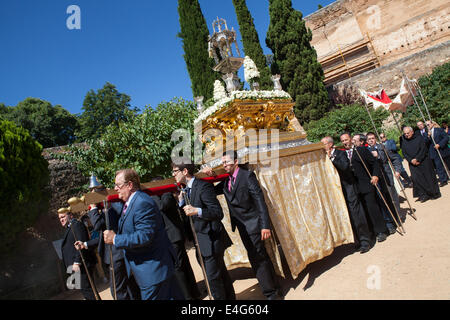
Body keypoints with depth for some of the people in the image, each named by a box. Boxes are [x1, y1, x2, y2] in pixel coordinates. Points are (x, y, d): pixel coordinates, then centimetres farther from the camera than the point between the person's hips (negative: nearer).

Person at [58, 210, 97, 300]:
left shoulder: (76, 225, -8)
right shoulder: (69, 228, 22)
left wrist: (77, 262, -21)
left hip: (81, 265, -10)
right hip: (76, 266, 10)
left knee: (86, 289, -9)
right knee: (84, 289, 11)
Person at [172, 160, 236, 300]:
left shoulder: (203, 186, -18)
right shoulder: (187, 189, 10)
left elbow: (218, 213, -22)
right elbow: (188, 214, 13)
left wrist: (197, 211, -33)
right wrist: (181, 202, -2)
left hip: (211, 239, -9)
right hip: (201, 241, 9)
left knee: (212, 277, 0)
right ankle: (230, 297, 38)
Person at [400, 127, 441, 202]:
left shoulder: (419, 138, -4)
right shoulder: (403, 141, 4)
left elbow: (423, 149, -10)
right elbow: (404, 153, 3)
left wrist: (417, 159, -17)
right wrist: (411, 160, -12)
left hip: (423, 161, -2)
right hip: (413, 164, 2)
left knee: (428, 176, 5)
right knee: (416, 178, -10)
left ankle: (434, 193, 20)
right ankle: (423, 195, -3)